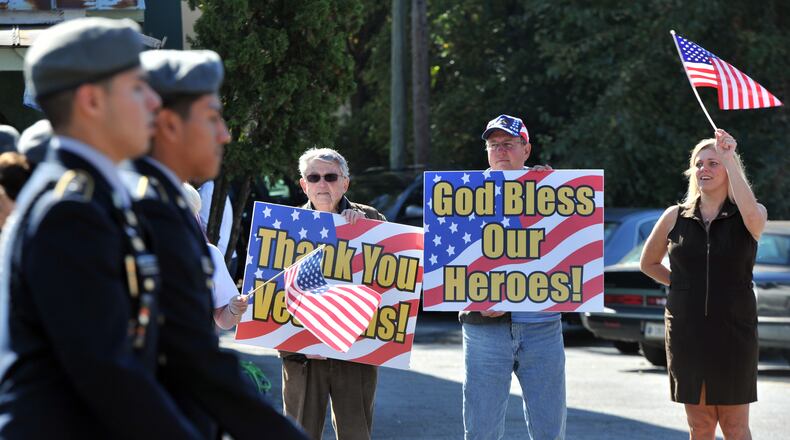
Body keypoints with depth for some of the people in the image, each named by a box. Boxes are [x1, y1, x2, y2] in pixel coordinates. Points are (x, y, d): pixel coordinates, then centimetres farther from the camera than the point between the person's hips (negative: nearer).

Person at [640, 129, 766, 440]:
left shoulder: (753, 216, 1)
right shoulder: (676, 217, 7)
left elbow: (751, 214, -25)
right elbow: (648, 263, 19)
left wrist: (728, 158, -22)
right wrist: (683, 286, 6)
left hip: (734, 329, -2)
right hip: (687, 330, 2)